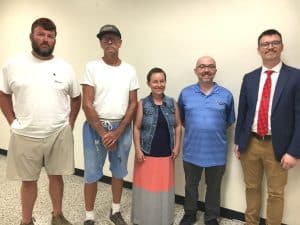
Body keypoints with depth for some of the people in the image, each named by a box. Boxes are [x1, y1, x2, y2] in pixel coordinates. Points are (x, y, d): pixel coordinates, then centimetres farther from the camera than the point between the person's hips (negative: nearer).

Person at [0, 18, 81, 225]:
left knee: (56, 176, 15)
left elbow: (76, 97, 10)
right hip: (25, 136, 0)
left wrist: (70, 123, 3)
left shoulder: (65, 67, 1)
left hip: (59, 135, 1)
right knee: (28, 180, 14)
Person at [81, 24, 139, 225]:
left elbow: (133, 104, 1)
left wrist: (118, 132, -8)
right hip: (95, 127, -2)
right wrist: (103, 133, -12)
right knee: (92, 174, 6)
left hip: (122, 128, 3)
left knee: (119, 171, 15)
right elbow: (87, 104, -9)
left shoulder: (130, 70, 3)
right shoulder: (92, 67, -4)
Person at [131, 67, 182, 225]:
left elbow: (178, 126, 7)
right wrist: (138, 150, -9)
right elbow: (136, 128, -4)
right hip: (147, 154, -2)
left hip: (166, 154, 2)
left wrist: (177, 146, 1)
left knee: (164, 186, 13)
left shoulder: (172, 103, 2)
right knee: (146, 186, 8)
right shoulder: (143, 104, -6)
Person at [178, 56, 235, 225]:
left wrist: (215, 130, 1)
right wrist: (194, 130, 4)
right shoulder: (186, 93, -1)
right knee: (191, 186, 18)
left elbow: (229, 121, 8)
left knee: (214, 187, 16)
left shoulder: (226, 95, -3)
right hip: (192, 150, 1)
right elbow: (181, 118, 9)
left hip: (217, 152, 0)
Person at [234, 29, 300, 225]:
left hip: (277, 146, -3)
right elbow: (242, 112, 7)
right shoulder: (249, 78, 4)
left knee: (276, 193, 13)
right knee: (252, 188, 19)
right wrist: (238, 141, 7)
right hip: (250, 143, 3)